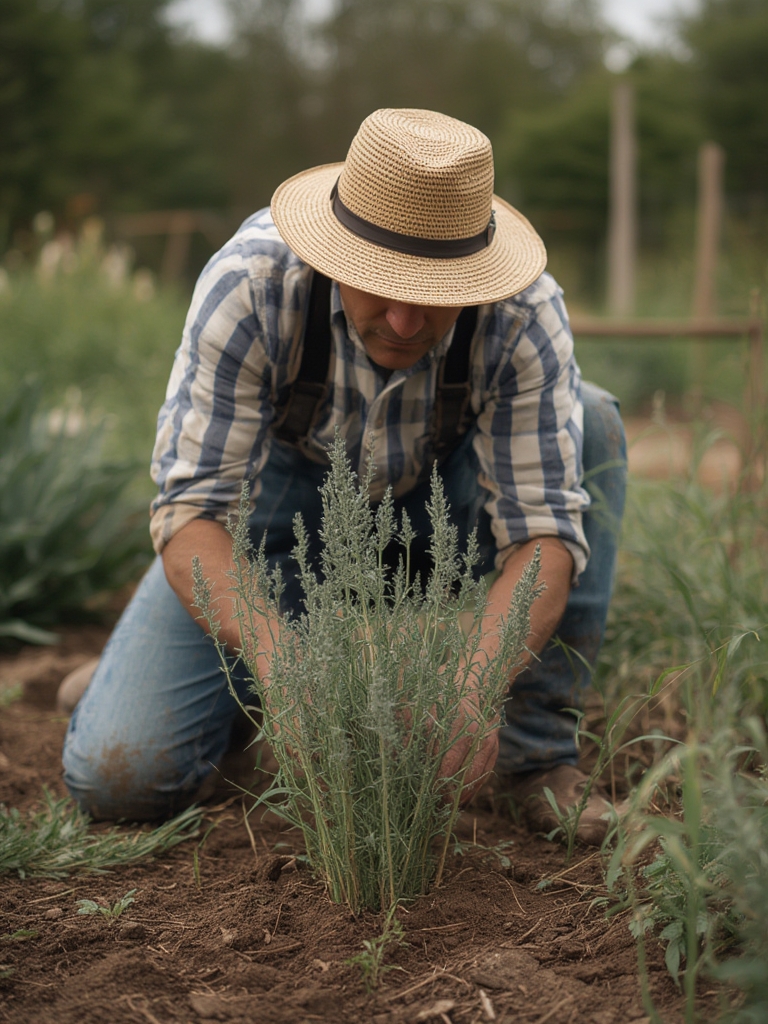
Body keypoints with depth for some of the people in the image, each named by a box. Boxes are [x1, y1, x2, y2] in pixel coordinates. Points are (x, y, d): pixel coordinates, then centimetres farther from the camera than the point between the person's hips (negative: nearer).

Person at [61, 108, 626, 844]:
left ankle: (537, 748, -16)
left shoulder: (525, 313, -30)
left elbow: (543, 526, -29)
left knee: (589, 424, -29)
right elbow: (190, 505, -33)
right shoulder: (251, 282, -33)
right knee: (118, 780, -16)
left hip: (436, 499, 2)